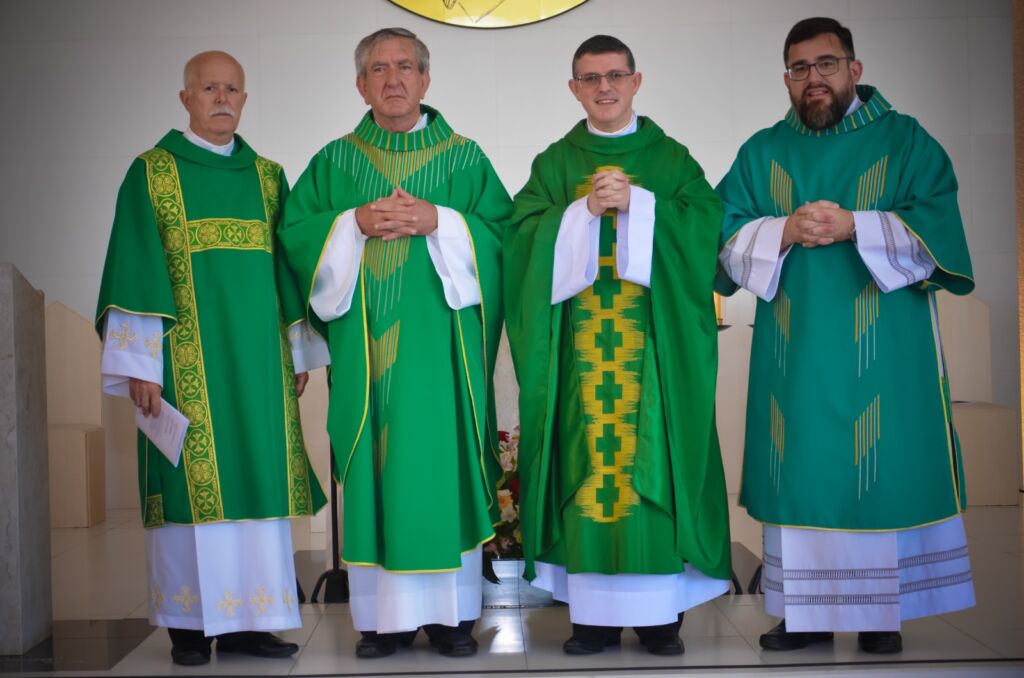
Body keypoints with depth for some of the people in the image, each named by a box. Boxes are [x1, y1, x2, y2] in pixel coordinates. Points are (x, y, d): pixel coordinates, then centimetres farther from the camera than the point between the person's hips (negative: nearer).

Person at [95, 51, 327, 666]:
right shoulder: (151, 173, 3)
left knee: (257, 475, 3)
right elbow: (137, 271, -4)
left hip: (259, 359, 4)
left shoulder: (267, 176, 14)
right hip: (188, 361, -4)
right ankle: (190, 623, 7)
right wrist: (140, 364, -10)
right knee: (192, 480, -3)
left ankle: (245, 618, 11)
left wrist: (298, 354, 10)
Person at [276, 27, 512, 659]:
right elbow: (295, 234, 5)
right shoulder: (334, 162, 11)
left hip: (440, 341, -1)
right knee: (374, 468, 1)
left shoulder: (465, 157, 8)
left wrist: (439, 221, -13)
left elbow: (503, 231, 1)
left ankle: (451, 610, 10)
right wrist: (355, 223, -10)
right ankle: (386, 613, 9)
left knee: (443, 462, 0)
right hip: (367, 345, 1)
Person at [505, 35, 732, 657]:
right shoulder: (554, 164, 13)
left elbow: (706, 222, -3)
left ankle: (660, 609, 4)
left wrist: (635, 202, -12)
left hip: (652, 342, -1)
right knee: (587, 458, -2)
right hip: (580, 344, 1)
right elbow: (526, 237, 0)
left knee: (651, 456, -4)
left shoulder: (671, 158, 11)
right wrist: (586, 209, -12)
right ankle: (595, 611, 5)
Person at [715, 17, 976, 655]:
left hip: (884, 350, -2)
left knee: (882, 475, -1)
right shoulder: (761, 153, 13)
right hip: (794, 353, 2)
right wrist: (783, 232, -13)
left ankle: (881, 612, 10)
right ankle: (805, 610, 12)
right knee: (801, 475, 2)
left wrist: (855, 226, -16)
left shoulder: (906, 140, 6)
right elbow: (723, 238, 4)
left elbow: (937, 228, -5)